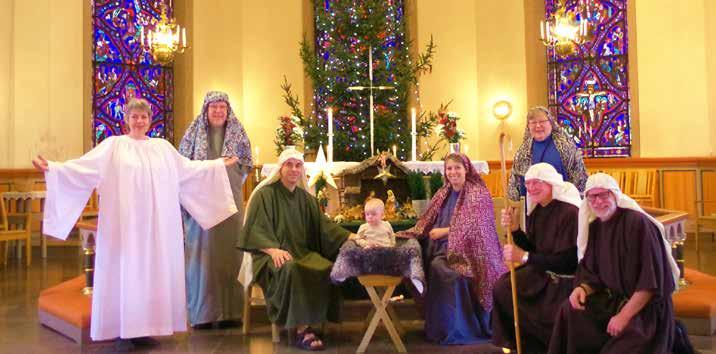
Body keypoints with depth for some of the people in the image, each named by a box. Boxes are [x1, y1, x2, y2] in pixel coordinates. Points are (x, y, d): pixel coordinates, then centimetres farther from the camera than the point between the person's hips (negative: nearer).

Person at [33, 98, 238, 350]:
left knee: (153, 270, 6)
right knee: (126, 271, -1)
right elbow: (84, 167, -7)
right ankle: (124, 331, 5)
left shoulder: (163, 146, 13)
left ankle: (145, 326, 16)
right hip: (125, 223, -4)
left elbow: (188, 169, 22)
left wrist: (219, 165, 24)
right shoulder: (113, 145, 2)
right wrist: (52, 168, -20)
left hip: (156, 224, 4)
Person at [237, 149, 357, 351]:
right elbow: (256, 229, -10)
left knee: (328, 270, -26)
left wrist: (351, 237, 1)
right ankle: (301, 330, -30)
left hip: (301, 252, 5)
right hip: (271, 255, -5)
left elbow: (322, 224, 13)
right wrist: (274, 250, -27)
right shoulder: (265, 194, -3)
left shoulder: (305, 198, 15)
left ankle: (311, 324, -17)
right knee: (292, 270, -39)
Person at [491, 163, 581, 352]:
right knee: (502, 289, 0)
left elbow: (567, 261, -26)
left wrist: (524, 257, -27)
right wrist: (514, 229, -11)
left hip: (566, 279, -8)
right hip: (542, 272, 8)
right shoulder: (537, 210, 2)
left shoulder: (569, 212, -23)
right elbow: (533, 250, 6)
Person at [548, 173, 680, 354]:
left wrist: (624, 315, -23)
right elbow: (592, 272, 10)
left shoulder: (638, 223, -17)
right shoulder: (594, 227, 6)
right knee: (570, 311, -15)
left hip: (645, 308, -6)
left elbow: (651, 279, -21)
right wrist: (582, 288, -12)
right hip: (612, 299, 6)